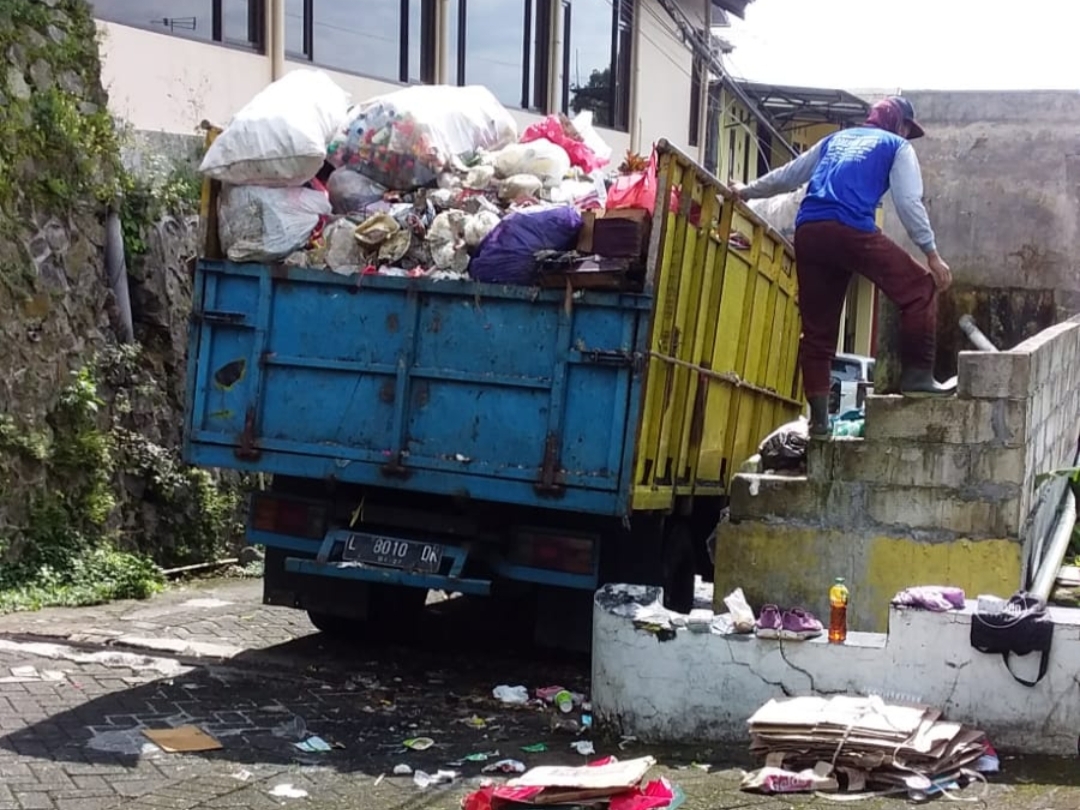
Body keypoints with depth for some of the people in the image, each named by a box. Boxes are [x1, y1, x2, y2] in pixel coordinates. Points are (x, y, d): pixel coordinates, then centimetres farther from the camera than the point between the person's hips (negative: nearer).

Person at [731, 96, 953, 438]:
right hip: (851, 230, -5)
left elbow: (788, 175, 39)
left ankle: (818, 417, 8)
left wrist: (747, 191, 54)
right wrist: (932, 253, 6)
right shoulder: (898, 146, 18)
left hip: (808, 232, 6)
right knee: (919, 289, 6)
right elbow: (909, 203, 5)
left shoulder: (835, 139, 32)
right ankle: (917, 377, -2)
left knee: (818, 328, 10)